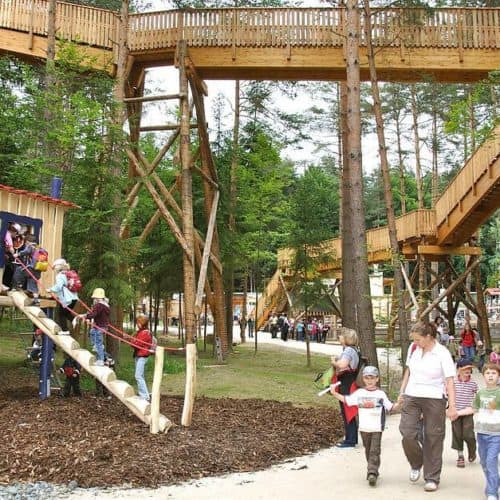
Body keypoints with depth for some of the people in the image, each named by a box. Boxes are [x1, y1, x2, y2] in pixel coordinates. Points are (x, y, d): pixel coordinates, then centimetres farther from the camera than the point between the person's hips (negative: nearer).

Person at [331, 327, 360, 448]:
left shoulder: (348, 350, -18)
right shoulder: (352, 350, 15)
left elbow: (342, 364, -34)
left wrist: (334, 362, -15)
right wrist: (337, 362, 3)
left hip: (347, 386, -11)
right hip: (348, 385, 11)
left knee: (347, 412, -2)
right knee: (348, 412, 17)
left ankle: (350, 441, 6)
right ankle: (352, 438, 27)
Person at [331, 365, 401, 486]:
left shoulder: (381, 394, 1)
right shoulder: (359, 393, 4)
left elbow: (390, 407, 3)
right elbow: (346, 400, 6)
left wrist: (399, 404, -14)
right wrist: (334, 393, -3)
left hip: (377, 428, -2)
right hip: (364, 428, 2)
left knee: (374, 451, -8)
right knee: (368, 451, 13)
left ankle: (372, 473, -11)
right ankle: (373, 470, 28)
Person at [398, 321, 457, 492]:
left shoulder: (442, 353, -10)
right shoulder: (415, 349, 4)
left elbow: (449, 380, -13)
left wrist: (452, 406, -18)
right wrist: (402, 392, 18)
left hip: (434, 399, -4)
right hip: (411, 397, 4)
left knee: (433, 438, 4)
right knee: (407, 433, -4)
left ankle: (432, 478, 16)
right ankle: (416, 464, 24)